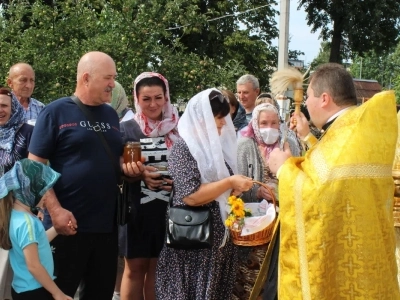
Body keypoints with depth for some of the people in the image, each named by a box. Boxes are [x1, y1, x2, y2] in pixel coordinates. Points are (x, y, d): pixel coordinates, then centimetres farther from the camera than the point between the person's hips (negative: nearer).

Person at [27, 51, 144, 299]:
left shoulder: (111, 114, 12)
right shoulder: (56, 112, -6)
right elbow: (36, 166, -10)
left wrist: (131, 167, 0)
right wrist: (55, 210, -18)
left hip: (106, 223, 6)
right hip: (68, 224, -6)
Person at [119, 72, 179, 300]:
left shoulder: (178, 128, 4)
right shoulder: (126, 129, -2)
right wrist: (140, 173, -16)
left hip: (170, 209, 2)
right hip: (136, 208, -2)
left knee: (159, 267, 9)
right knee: (135, 267, 5)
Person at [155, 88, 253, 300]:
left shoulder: (216, 145, 9)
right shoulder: (183, 148, -13)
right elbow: (191, 196, -22)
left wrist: (236, 188, 1)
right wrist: (230, 183, -19)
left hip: (220, 234, 8)